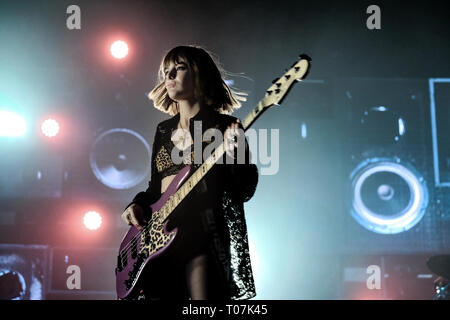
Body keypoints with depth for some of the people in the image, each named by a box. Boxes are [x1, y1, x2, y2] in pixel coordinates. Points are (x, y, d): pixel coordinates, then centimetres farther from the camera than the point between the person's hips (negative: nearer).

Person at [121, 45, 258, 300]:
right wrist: (138, 205, 4)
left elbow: (245, 191, -6)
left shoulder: (224, 126, 0)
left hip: (204, 233, -5)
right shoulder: (164, 131, 18)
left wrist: (234, 154, -24)